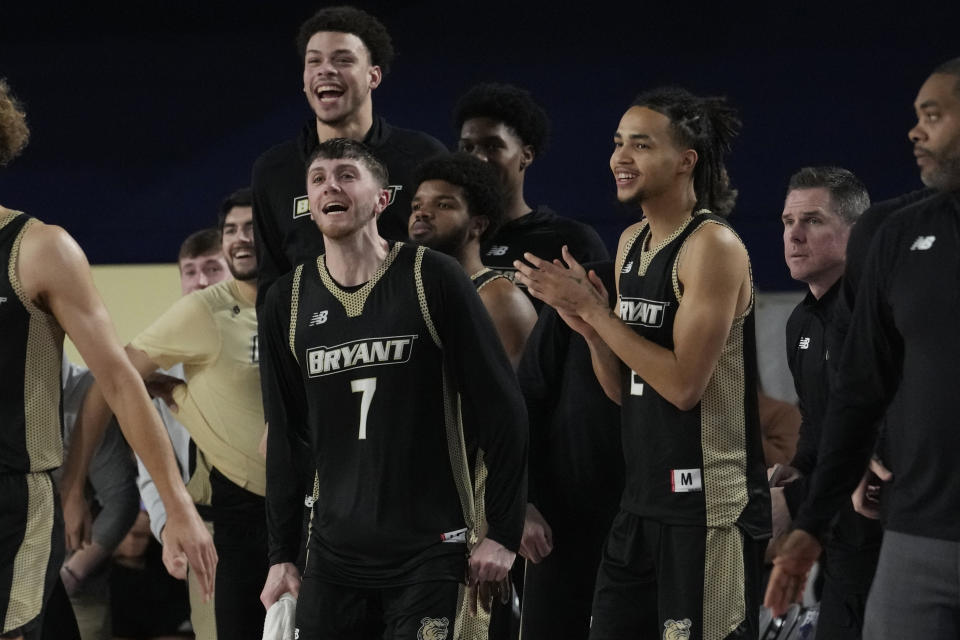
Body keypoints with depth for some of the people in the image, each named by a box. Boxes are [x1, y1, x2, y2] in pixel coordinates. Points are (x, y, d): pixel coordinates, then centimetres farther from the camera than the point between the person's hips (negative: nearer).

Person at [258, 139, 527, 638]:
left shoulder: (432, 279, -5)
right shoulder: (288, 302, 8)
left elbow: (502, 409, -5)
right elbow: (284, 438, 15)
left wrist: (501, 534, -8)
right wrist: (281, 555, 11)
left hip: (430, 556, -4)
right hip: (335, 556, 4)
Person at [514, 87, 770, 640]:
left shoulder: (714, 246, -13)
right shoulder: (632, 242, 13)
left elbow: (683, 384, -20)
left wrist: (593, 309, -15)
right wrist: (590, 327, -2)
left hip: (709, 507, -9)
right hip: (644, 500, 9)